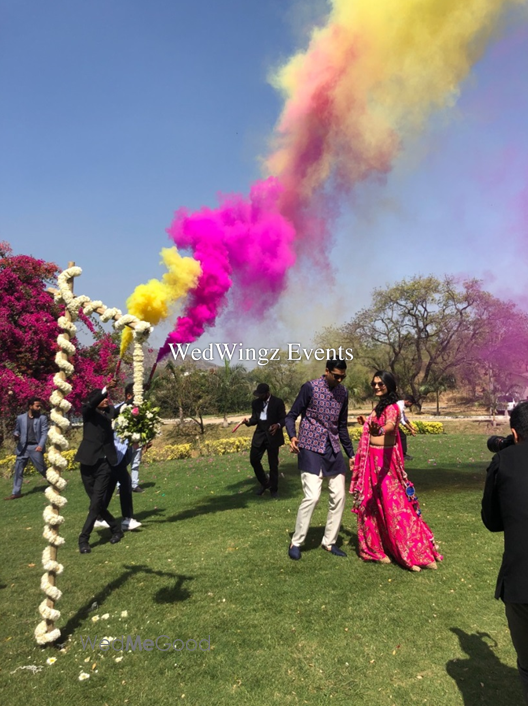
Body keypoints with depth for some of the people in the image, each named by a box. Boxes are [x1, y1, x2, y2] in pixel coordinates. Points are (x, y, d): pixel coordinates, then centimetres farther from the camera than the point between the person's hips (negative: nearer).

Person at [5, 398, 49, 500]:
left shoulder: (42, 418, 1)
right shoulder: (20, 418, 6)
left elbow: (44, 433, -5)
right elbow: (17, 430, 16)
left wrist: (41, 445, -18)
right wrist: (16, 435, -8)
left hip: (35, 447, -3)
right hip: (23, 447, 3)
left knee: (42, 469, 1)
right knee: (18, 470, 5)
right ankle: (16, 492, 14)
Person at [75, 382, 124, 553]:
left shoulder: (109, 412, 10)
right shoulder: (87, 411, -2)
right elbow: (91, 403, -21)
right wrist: (106, 388, -36)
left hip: (105, 462, 1)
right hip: (89, 461, -1)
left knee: (96, 502, -6)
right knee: (96, 502, 7)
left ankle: (83, 539, 5)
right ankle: (116, 530, 25)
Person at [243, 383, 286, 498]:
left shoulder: (278, 402, -9)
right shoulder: (255, 403, 4)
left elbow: (283, 419, -8)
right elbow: (255, 418, 8)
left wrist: (278, 425, -29)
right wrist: (248, 422, -14)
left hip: (273, 436, -4)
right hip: (259, 435, 4)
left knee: (273, 463, 5)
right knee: (254, 459, 2)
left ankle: (274, 489, 21)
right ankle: (264, 483, 25)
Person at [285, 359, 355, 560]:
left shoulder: (343, 393, 7)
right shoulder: (310, 388, -10)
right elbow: (292, 415, -6)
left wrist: (350, 454, 16)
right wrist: (292, 436, -25)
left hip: (333, 450, 6)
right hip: (311, 449, -6)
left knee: (339, 497, 5)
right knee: (312, 496, -12)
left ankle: (329, 542, 22)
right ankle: (296, 543, 6)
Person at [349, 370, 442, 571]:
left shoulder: (391, 407, -14)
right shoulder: (378, 406, 13)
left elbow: (390, 425, -38)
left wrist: (379, 429, -56)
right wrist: (367, 423, 23)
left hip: (385, 459, -9)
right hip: (372, 459, 9)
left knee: (392, 504, -5)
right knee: (372, 504, 13)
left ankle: (415, 553, 5)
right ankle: (376, 547, 25)